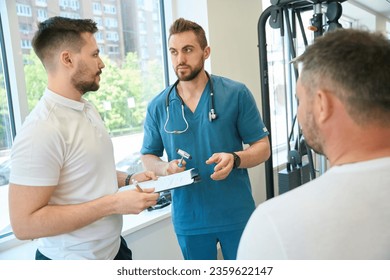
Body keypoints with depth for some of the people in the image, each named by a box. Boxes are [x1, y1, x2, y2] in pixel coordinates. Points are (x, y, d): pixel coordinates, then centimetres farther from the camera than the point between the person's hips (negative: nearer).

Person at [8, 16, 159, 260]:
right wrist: (114, 203, -25)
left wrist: (129, 179, -1)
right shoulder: (42, 130, -25)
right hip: (73, 260, -8)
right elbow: (24, 223, -26)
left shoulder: (87, 109, 3)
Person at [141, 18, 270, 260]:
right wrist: (165, 167, -14)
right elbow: (148, 157, 8)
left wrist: (234, 159, -24)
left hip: (237, 214, -1)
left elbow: (262, 147, -3)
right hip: (188, 219, 2)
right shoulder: (158, 106, -1)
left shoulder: (237, 94, -7)